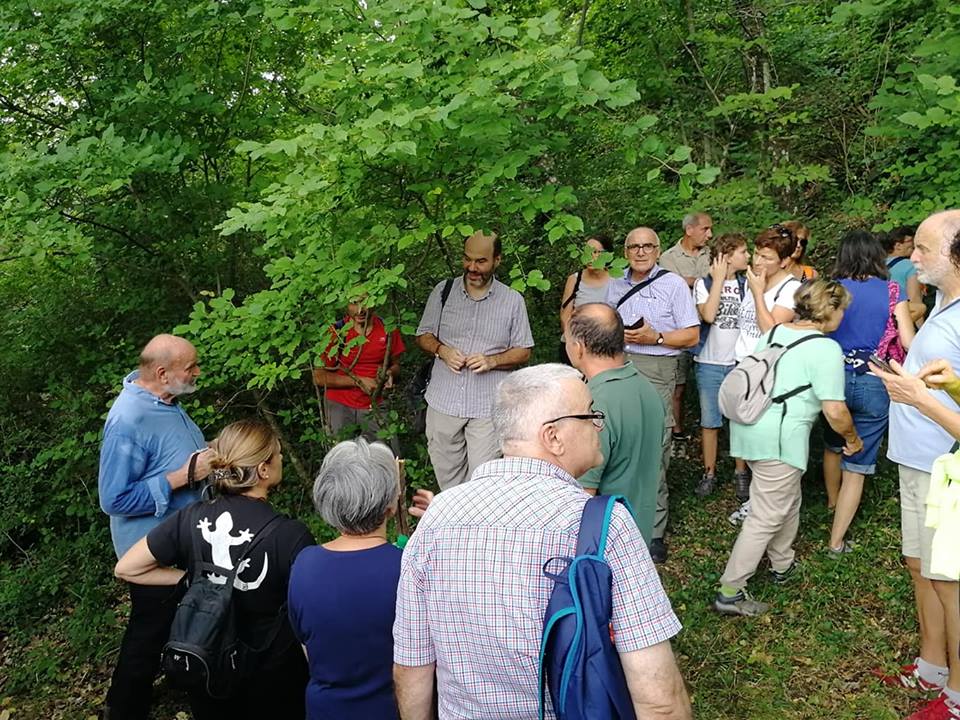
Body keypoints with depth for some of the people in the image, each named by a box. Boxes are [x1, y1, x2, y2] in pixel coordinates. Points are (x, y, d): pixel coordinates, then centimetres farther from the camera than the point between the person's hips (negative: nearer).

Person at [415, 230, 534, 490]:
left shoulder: (513, 300, 2)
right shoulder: (443, 291, 5)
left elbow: (523, 351, 5)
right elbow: (423, 336, 11)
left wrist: (492, 361, -14)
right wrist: (442, 350, -11)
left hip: (488, 407, -2)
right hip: (443, 402, 2)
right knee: (448, 478, 11)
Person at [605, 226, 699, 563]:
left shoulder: (673, 284, 2)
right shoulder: (615, 285, 16)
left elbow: (692, 335, 0)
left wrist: (655, 337, -13)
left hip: (655, 370, -4)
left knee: (653, 452, -5)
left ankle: (653, 532, 5)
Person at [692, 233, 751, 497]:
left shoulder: (747, 284, 4)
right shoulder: (704, 283, -2)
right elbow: (708, 315, -20)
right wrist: (718, 279, -14)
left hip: (740, 363, 2)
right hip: (710, 364, -2)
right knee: (709, 421, 7)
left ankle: (740, 471, 22)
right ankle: (709, 473, 19)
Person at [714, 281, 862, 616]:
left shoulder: (774, 331, 13)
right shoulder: (826, 349, -10)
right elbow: (835, 411, -12)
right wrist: (852, 438, 6)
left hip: (747, 425, 9)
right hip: (778, 437, -9)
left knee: (787, 500, 26)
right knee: (767, 517, 0)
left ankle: (782, 566, 43)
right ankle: (730, 592, 4)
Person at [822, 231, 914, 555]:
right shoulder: (891, 290, -4)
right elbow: (909, 341, -7)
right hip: (875, 384, -2)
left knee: (833, 444, 28)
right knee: (858, 465, 6)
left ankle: (833, 500, 51)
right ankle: (836, 541, 7)